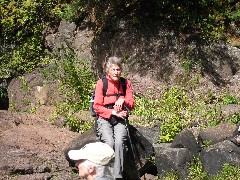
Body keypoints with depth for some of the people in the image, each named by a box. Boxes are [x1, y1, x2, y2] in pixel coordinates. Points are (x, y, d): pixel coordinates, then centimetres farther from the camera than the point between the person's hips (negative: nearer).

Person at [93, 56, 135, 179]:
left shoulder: (125, 83, 7)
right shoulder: (101, 83, -3)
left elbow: (132, 105, 8)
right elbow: (97, 107, -4)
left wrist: (123, 100, -13)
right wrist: (113, 112, -13)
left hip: (119, 120, 2)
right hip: (104, 120, -2)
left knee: (119, 142, -28)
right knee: (109, 142, -29)